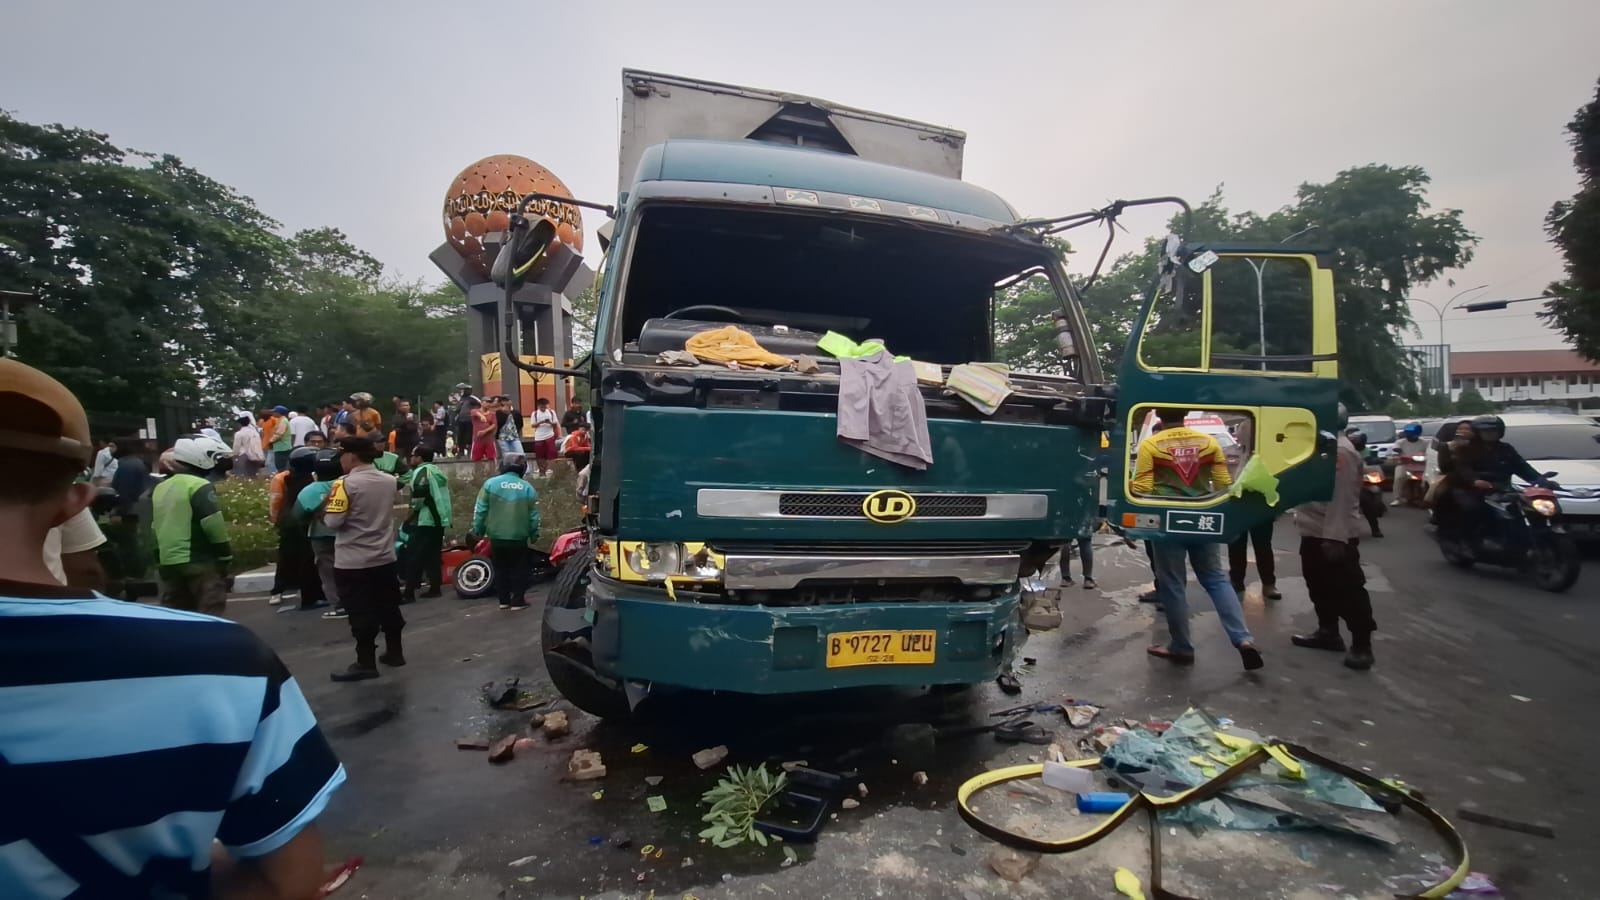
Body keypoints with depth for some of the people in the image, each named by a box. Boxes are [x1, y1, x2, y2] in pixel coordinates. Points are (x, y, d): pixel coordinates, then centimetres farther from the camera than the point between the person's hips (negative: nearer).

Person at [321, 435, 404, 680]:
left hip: (352, 562, -6)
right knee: (389, 607, 16)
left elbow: (333, 521, -16)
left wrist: (327, 506, 2)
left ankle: (366, 663, 8)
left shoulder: (346, 484, -15)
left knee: (361, 613, 1)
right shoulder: (389, 481, 3)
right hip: (385, 558, 6)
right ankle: (394, 652, 26)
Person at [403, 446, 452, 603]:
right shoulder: (436, 471, 19)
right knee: (433, 556, 12)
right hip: (440, 519, 9)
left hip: (425, 520, -9)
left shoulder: (422, 471, -8)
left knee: (413, 556, -5)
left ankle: (409, 593, -5)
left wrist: (415, 506, -9)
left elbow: (420, 491, -24)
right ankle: (435, 588, 12)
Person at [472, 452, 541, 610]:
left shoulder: (490, 483, -3)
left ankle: (504, 600, 17)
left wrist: (477, 530, 9)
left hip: (497, 537, 1)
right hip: (519, 537, -1)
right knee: (519, 569, 9)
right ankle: (518, 601, 8)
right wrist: (534, 534, 14)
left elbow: (480, 510, -3)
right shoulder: (527, 488, -2)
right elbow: (534, 516, 2)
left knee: (500, 569, 14)